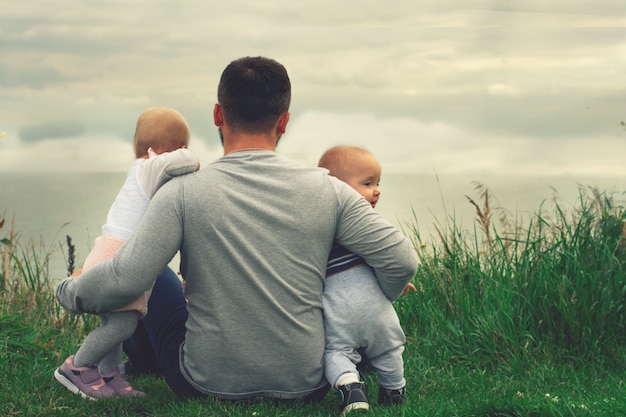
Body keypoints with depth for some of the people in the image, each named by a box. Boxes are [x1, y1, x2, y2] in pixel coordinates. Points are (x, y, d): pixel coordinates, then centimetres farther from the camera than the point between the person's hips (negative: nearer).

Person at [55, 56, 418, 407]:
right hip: (307, 387, 2)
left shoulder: (182, 194, -15)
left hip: (208, 384, -1)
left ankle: (144, 364, 51)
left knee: (159, 280, 26)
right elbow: (402, 261, -9)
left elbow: (126, 279, -19)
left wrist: (69, 291, 2)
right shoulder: (328, 191, -9)